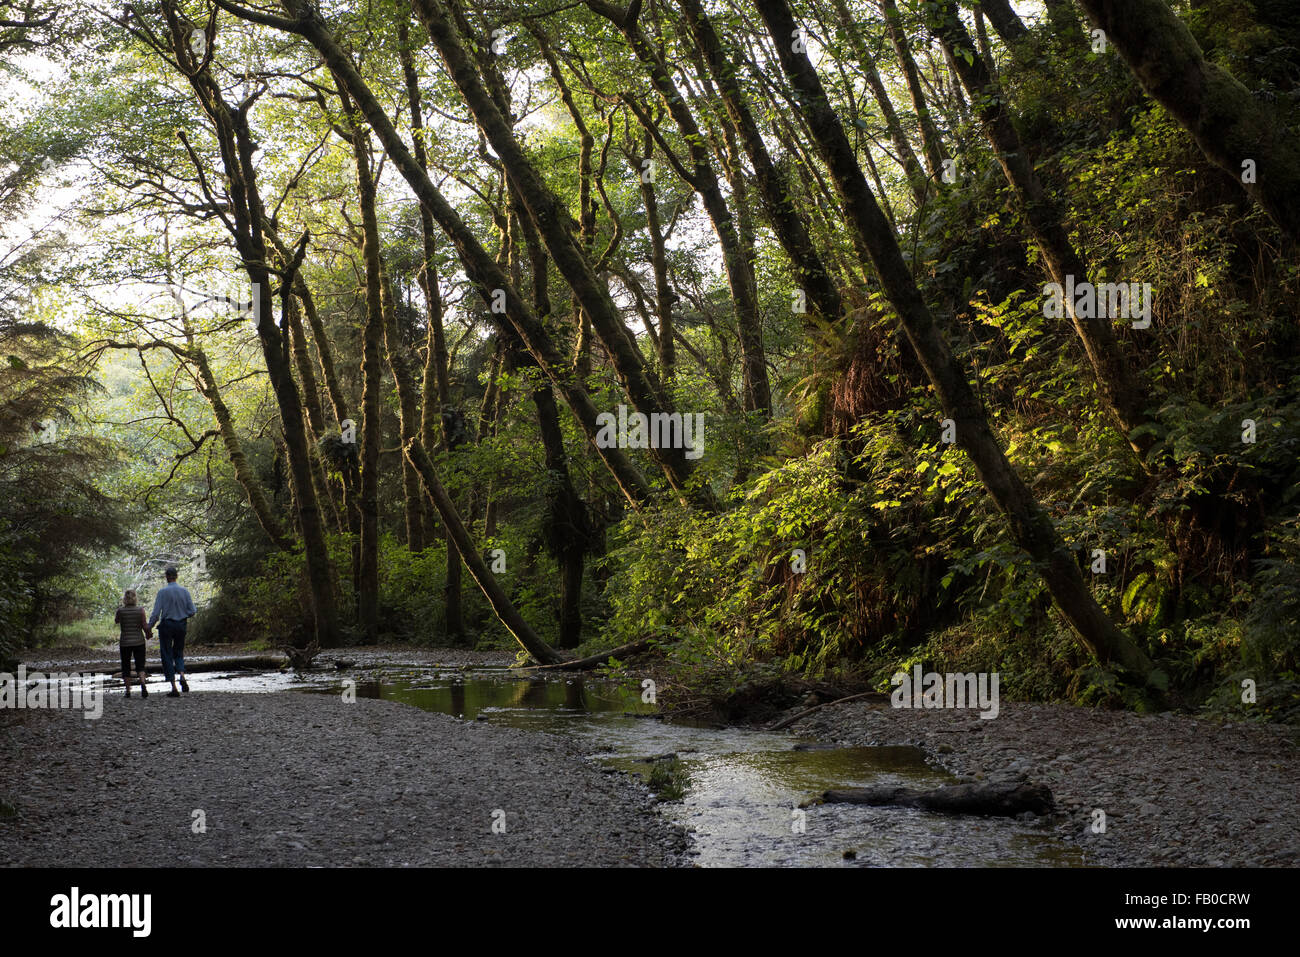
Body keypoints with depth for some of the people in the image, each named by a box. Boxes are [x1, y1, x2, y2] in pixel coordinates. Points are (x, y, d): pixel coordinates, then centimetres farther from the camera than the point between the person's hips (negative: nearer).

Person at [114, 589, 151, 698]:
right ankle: (143, 685, -21)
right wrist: (149, 633, 13)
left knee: (126, 667, 12)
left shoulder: (121, 611, -7)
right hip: (139, 642, 0)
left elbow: (116, 621, 14)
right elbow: (145, 626, -7)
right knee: (140, 666, 4)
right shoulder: (140, 610, -8)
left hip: (125, 643, 0)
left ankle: (128, 691, 13)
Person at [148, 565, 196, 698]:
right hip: (181, 625, 3)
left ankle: (174, 688, 0)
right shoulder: (184, 591, -1)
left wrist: (148, 627, -1)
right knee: (178, 653, 19)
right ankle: (182, 677, -9)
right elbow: (192, 611, -2)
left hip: (166, 624, -3)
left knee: (167, 656, 5)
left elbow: (156, 613, -12)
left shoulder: (162, 592, -10)